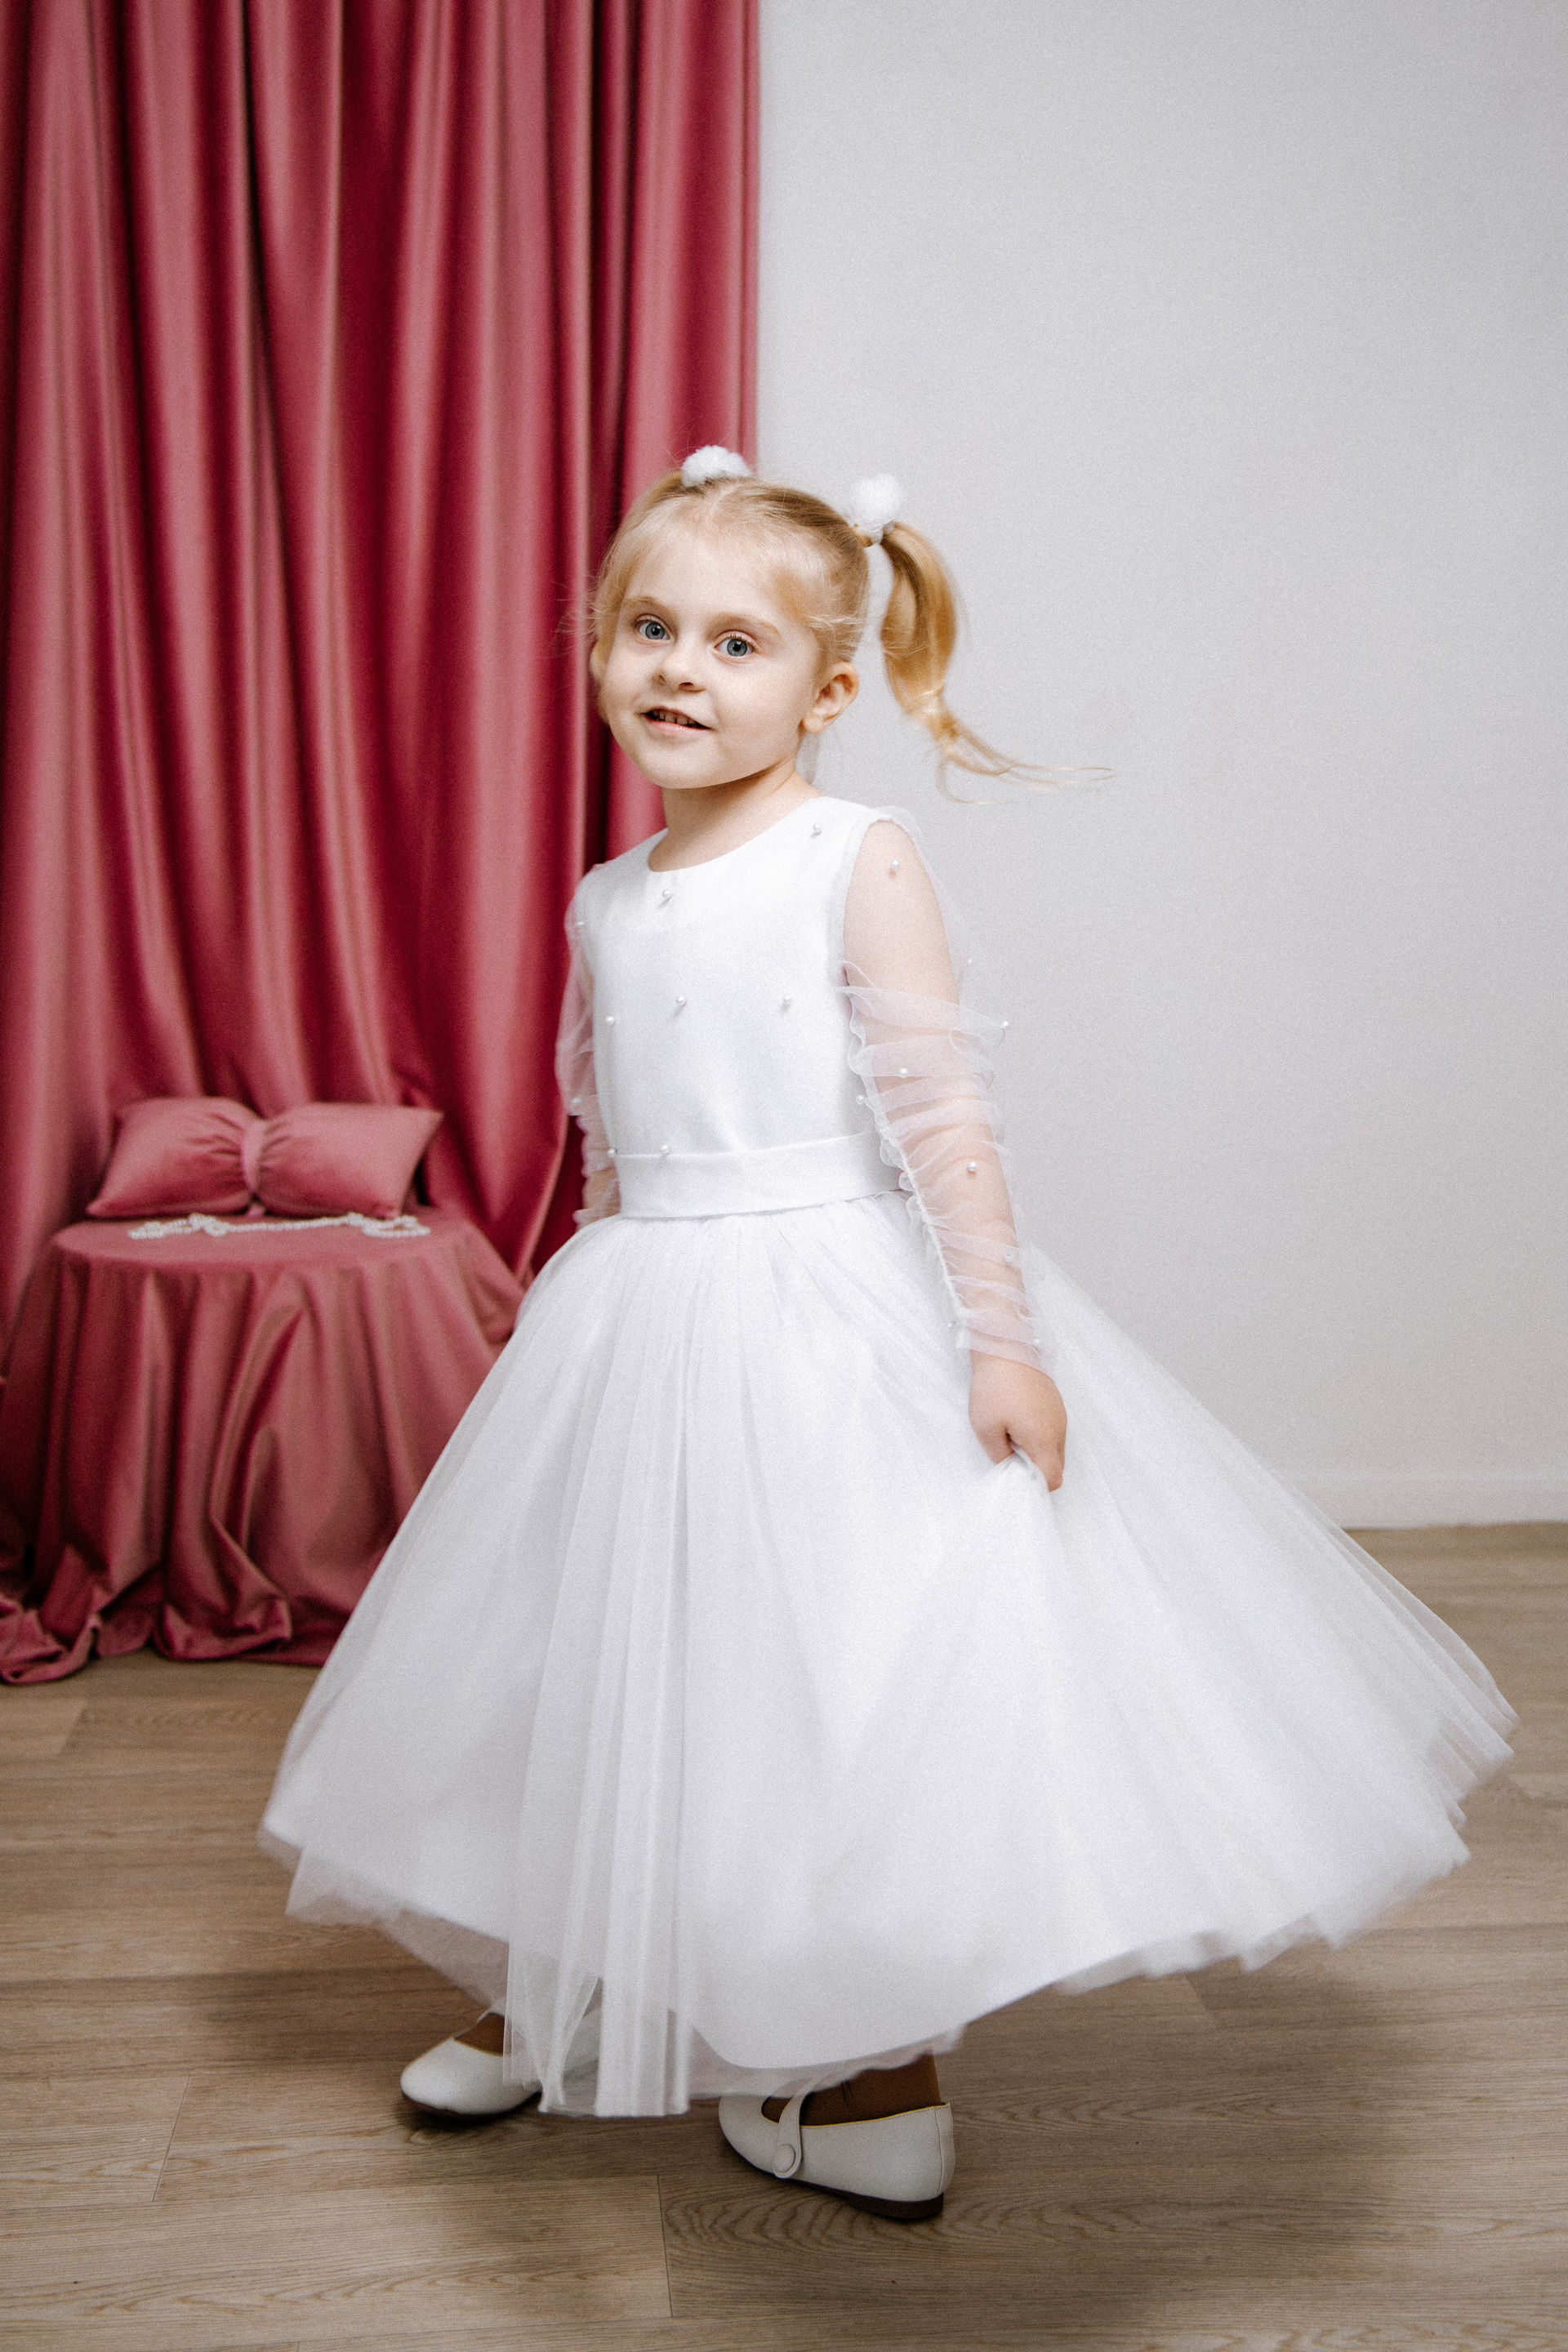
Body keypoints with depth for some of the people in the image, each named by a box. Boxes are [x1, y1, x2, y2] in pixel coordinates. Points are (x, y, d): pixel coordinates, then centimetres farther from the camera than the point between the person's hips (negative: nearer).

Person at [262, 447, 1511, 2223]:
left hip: (842, 1318, -6)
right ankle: (553, 2003, 39)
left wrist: (1001, 1331, -19)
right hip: (644, 1328, 6)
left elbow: (940, 1110, -14)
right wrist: (584, 1313, 21)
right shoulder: (605, 903, 8)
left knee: (862, 1681, 2)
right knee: (600, 1674, 16)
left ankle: (881, 2075, 23)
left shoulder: (861, 861, -10)